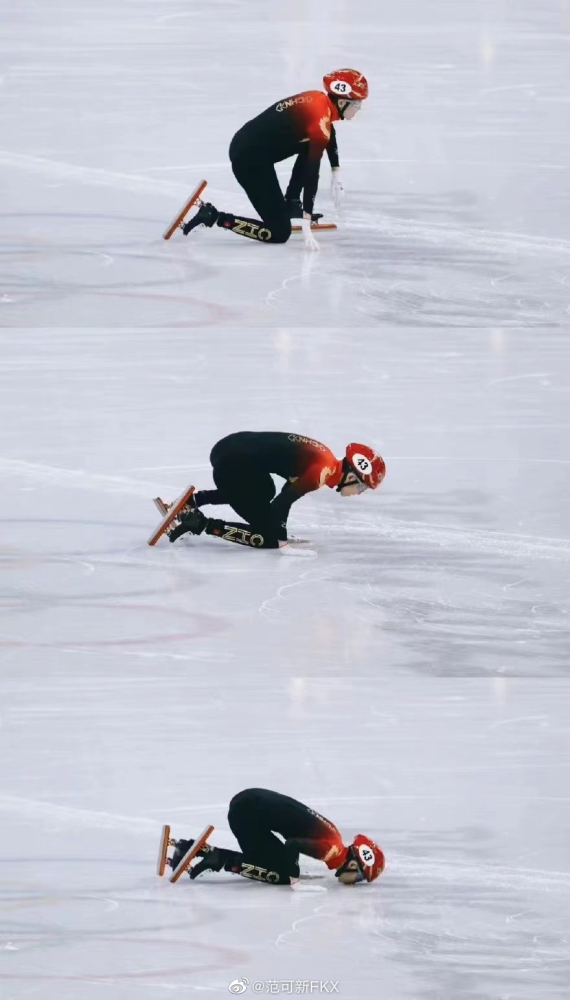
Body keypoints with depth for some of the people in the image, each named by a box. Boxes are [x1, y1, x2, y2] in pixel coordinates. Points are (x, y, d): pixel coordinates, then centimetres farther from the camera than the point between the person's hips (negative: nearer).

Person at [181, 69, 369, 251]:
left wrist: (336, 174, 26)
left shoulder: (321, 99, 6)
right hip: (250, 159, -10)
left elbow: (328, 134, 29)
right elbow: (311, 174, -23)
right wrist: (306, 225, -24)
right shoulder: (319, 118, -20)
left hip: (248, 142, 10)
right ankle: (213, 217, -5)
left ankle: (291, 202, 25)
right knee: (279, 232, -4)